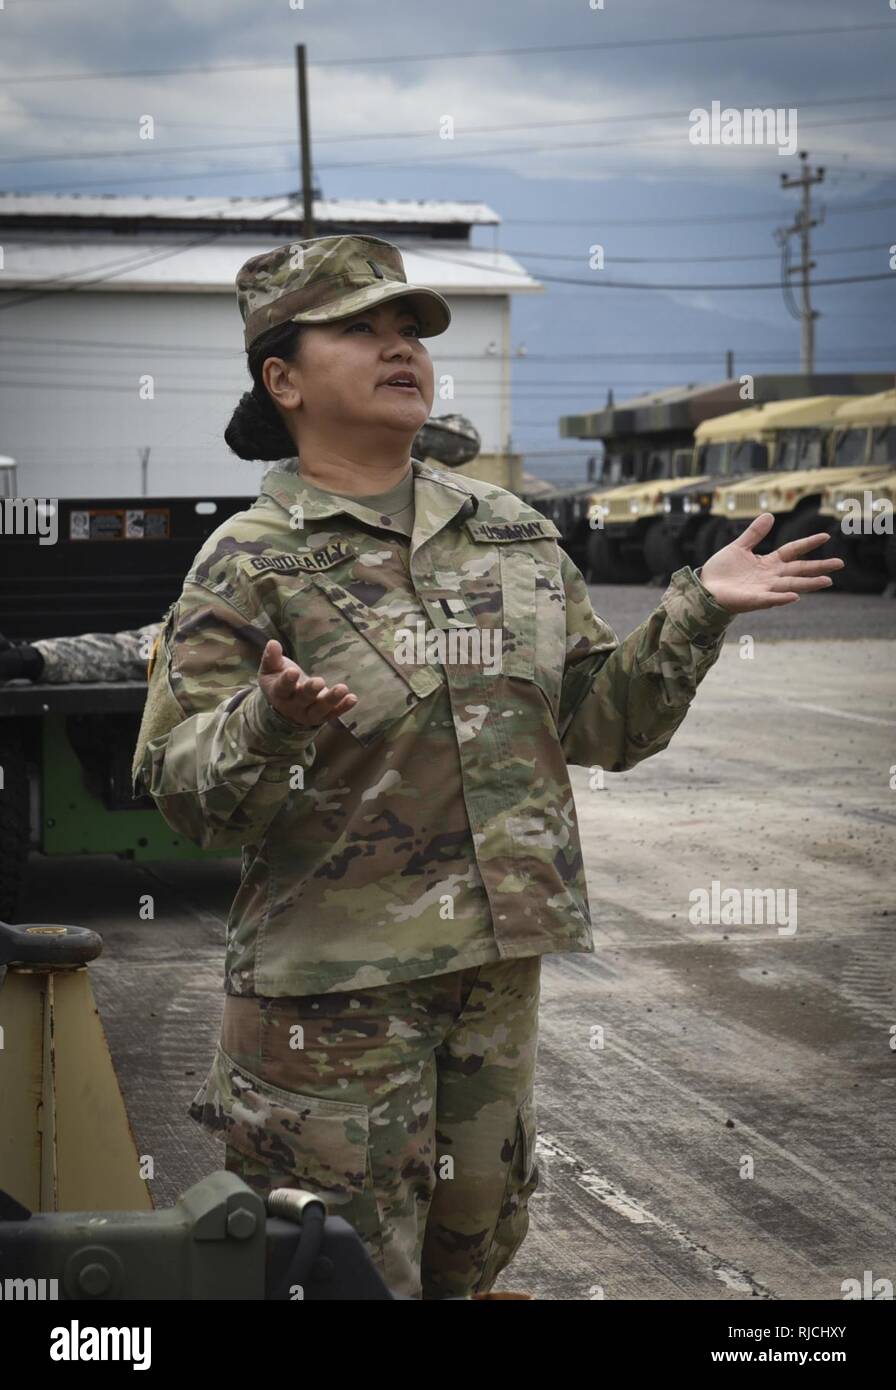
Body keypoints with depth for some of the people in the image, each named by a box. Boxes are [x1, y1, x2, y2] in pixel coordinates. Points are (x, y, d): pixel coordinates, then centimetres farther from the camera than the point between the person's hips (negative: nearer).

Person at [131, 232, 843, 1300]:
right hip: (332, 982, -5)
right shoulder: (251, 564, -8)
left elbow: (603, 724, 12)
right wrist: (271, 723, -31)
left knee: (472, 1250, 19)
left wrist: (698, 612, 0)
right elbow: (185, 801, -12)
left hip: (499, 970, 5)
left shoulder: (512, 533, 8)